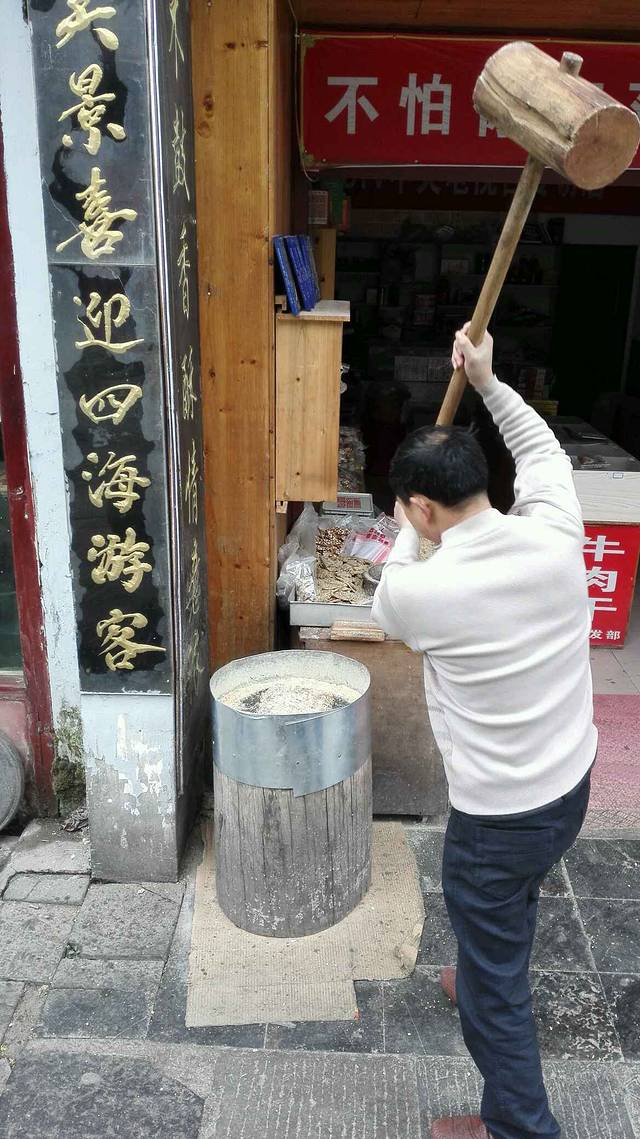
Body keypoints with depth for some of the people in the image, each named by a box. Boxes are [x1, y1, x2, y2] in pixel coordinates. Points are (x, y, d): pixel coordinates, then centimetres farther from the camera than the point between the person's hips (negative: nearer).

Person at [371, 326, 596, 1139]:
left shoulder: (416, 591, -26)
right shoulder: (555, 536, -13)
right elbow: (542, 449, 10)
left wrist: (410, 533, 15)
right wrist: (486, 382, 14)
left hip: (497, 819, -7)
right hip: (571, 789, 7)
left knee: (493, 984, 15)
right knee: (509, 912, 35)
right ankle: (492, 979, 63)